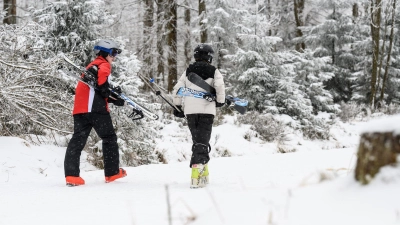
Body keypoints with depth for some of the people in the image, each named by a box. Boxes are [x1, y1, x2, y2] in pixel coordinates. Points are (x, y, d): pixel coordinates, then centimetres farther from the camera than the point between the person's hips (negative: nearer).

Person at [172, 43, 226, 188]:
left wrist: (177, 107, 16)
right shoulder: (213, 71, 2)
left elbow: (177, 89, 8)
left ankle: (203, 171, 18)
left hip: (190, 111, 3)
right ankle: (197, 170, -25)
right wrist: (220, 101, 4)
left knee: (197, 140, 16)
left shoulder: (188, 71, 12)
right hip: (207, 111, -3)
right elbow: (220, 87, -13)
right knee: (202, 142, -5)